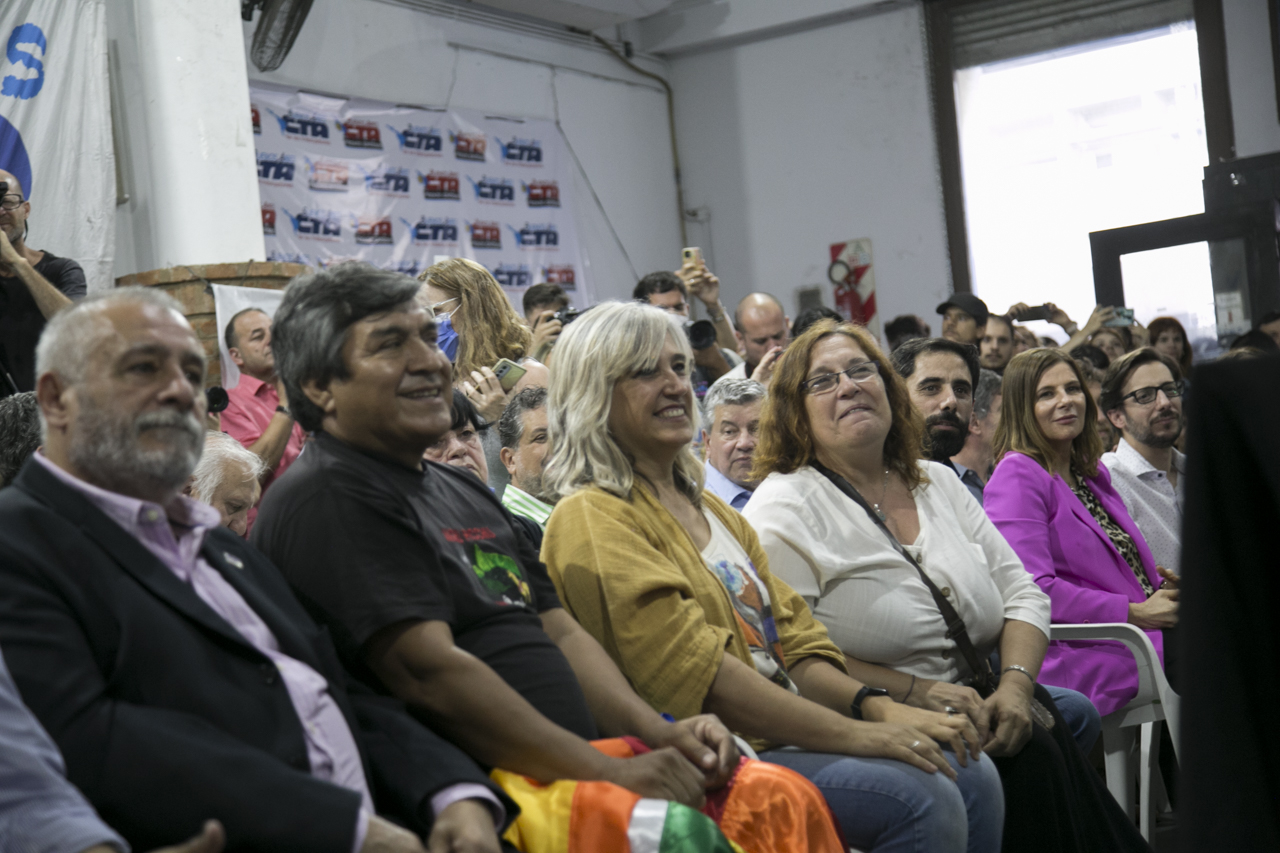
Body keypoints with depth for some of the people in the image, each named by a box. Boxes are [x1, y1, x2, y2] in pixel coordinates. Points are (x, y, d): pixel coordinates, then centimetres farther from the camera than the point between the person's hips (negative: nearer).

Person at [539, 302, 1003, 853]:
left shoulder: (711, 510, 22)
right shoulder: (590, 520, -8)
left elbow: (794, 642, 16)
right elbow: (696, 668, -18)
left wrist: (876, 706, -4)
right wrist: (854, 734, -21)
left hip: (783, 737, 9)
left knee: (971, 773, -7)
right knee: (921, 801, -23)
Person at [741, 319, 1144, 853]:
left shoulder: (937, 483, 17)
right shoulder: (785, 506, -3)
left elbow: (1022, 593, 15)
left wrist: (1015, 684, -4)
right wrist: (916, 692, -16)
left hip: (978, 717, 6)